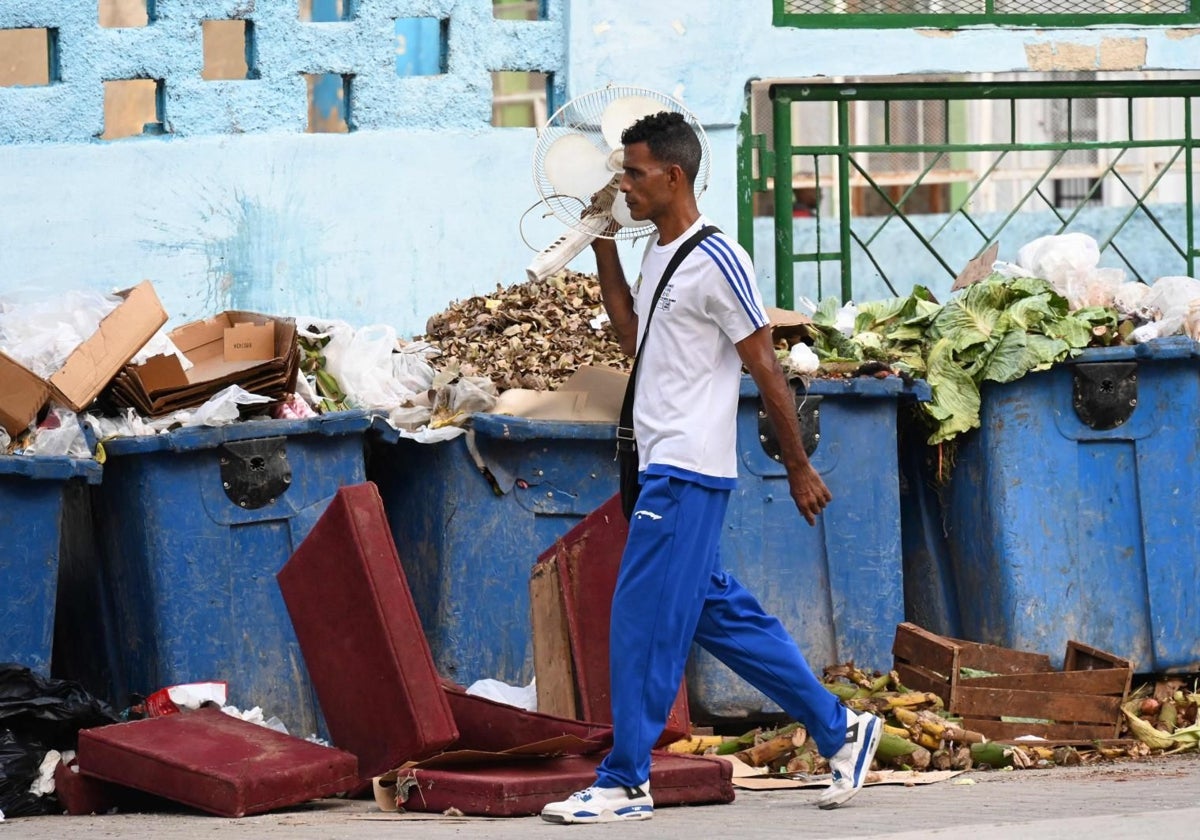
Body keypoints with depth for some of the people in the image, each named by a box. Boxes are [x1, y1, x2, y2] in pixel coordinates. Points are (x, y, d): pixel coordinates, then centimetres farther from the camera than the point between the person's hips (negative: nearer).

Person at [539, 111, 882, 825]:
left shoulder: (716, 262, -14)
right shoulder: (660, 254, 13)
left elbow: (766, 369, -12)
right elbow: (635, 339, 26)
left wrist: (800, 468, -8)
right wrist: (605, 249, 19)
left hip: (687, 473, -10)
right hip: (665, 469, 10)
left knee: (644, 621, -8)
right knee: (722, 614, 12)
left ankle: (626, 782, -4)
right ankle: (840, 731, 20)